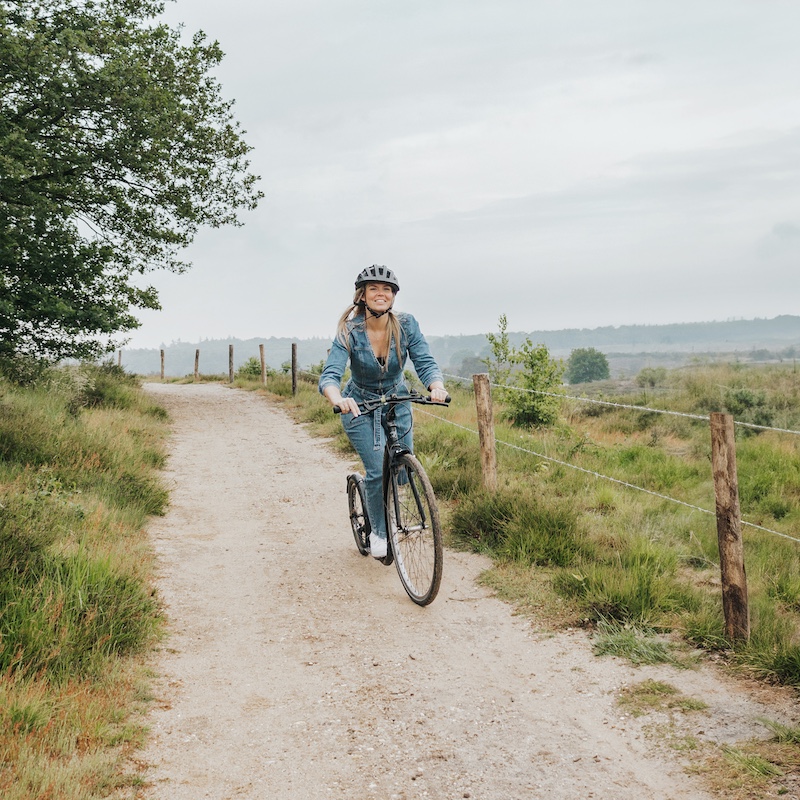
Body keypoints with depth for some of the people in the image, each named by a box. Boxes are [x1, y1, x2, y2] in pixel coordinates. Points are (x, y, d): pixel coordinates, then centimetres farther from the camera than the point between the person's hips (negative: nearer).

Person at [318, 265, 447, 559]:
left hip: (397, 403, 3)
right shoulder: (349, 332, -23)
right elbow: (329, 376, -32)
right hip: (360, 406, -3)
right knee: (378, 471, -16)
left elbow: (425, 363, -22)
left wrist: (437, 387, -45)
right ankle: (378, 532, 9)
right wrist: (339, 400, -55)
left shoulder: (406, 325, -17)